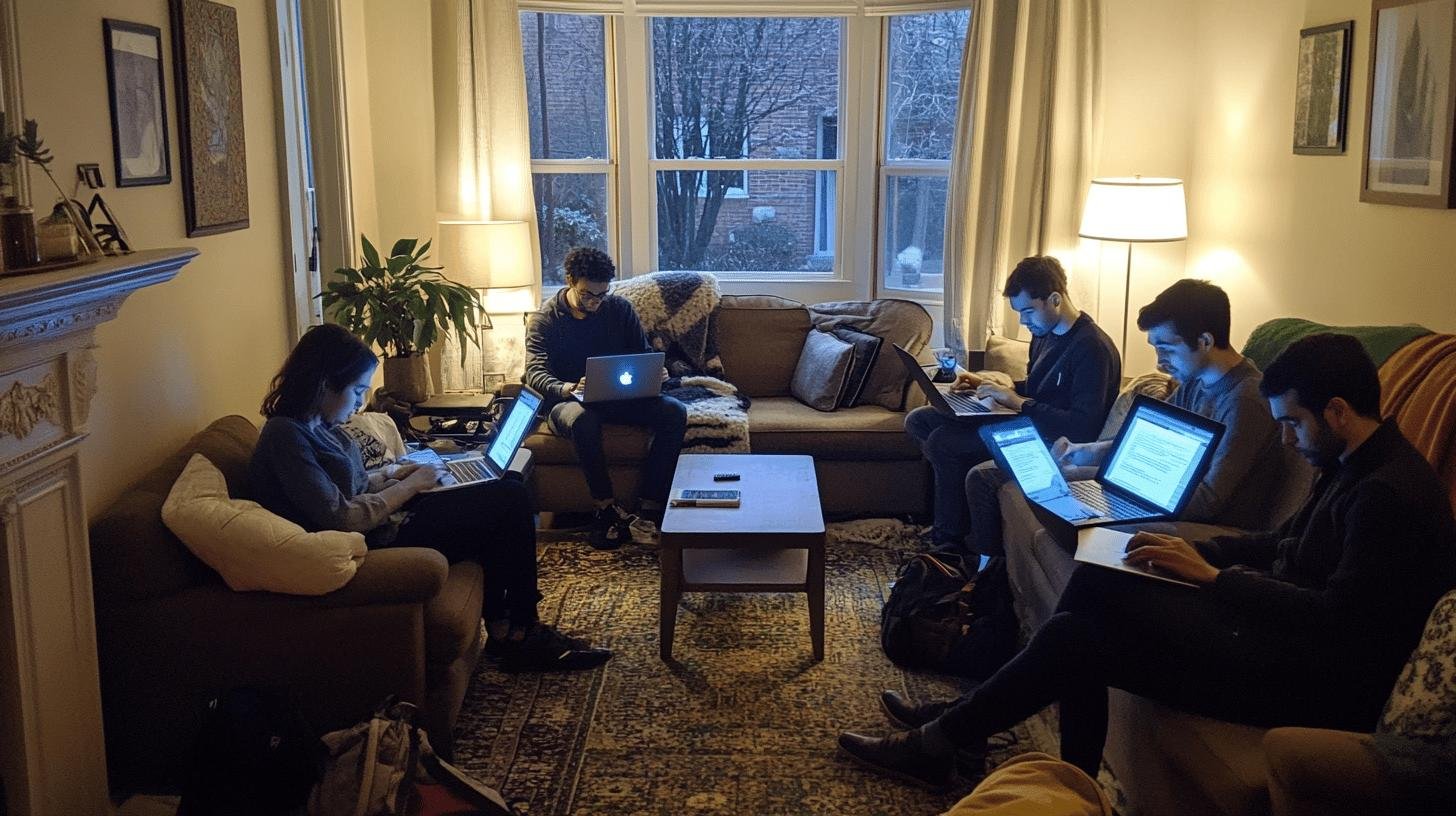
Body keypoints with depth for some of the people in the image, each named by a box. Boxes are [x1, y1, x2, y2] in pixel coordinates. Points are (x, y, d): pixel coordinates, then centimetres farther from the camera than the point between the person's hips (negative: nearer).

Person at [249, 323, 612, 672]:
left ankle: (502, 628, 12)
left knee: (510, 496, 10)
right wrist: (408, 486, -13)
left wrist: (391, 474, 3)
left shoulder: (314, 426, 8)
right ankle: (518, 634, 7)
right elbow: (342, 519, -24)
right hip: (376, 544, -10)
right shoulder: (285, 436, -20)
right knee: (512, 500, -7)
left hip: (382, 524, 10)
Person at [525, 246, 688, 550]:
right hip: (568, 402, -3)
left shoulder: (619, 308, 6)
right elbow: (535, 372, -14)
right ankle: (605, 507, -28)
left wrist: (655, 372, -14)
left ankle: (650, 509, -27)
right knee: (583, 419, -41)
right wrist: (568, 389, -37)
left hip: (621, 398, 4)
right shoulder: (545, 320, -3)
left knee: (674, 412, -24)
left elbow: (644, 353, 12)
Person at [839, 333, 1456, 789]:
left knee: (1076, 637, -13)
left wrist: (1213, 575, -22)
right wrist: (1194, 552, 2)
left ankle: (938, 742, 4)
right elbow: (1283, 544, 18)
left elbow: (1334, 621, -27)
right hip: (1285, 630, 10)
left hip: (1318, 686, -10)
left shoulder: (1392, 495, -21)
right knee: (1098, 583, 3)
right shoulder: (1353, 468, 11)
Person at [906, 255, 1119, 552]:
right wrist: (988, 386, 5)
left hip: (1052, 440, -10)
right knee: (918, 421, 2)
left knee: (942, 441, -23)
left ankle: (948, 543, -6)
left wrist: (1019, 403, -25)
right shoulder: (1045, 332, 8)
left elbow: (1085, 427, -29)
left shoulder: (1092, 348, -22)